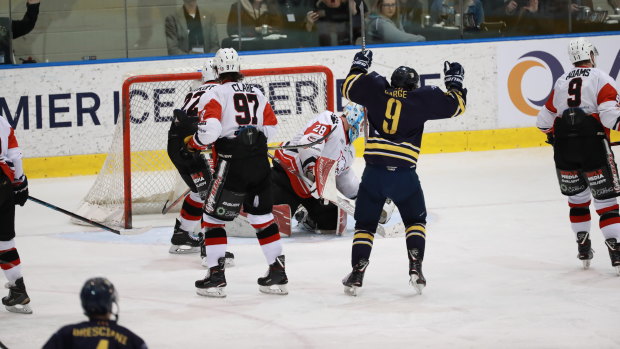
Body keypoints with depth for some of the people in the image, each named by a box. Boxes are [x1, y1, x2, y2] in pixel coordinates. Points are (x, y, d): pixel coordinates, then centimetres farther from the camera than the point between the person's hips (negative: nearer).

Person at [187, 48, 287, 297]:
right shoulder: (256, 93, 15)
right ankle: (278, 273, 16)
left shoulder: (215, 95, -5)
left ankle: (216, 276, 0)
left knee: (213, 218, 4)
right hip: (260, 162, 6)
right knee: (262, 216, 16)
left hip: (232, 165, -6)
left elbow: (209, 129, -17)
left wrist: (194, 143, 2)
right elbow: (271, 128, 17)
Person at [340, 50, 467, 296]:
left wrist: (359, 66, 35)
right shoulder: (422, 98, 3)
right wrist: (454, 82, 25)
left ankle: (357, 274, 3)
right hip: (404, 173, -1)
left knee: (365, 223, 13)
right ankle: (416, 267, 4)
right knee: (415, 219, 20)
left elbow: (349, 88, 19)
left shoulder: (376, 90, 7)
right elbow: (455, 104, 8)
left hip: (374, 172, 1)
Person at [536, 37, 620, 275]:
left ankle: (583, 248, 21)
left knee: (577, 199, 20)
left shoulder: (561, 82, 16)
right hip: (592, 146, -5)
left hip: (563, 149, 5)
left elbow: (544, 121, 21)